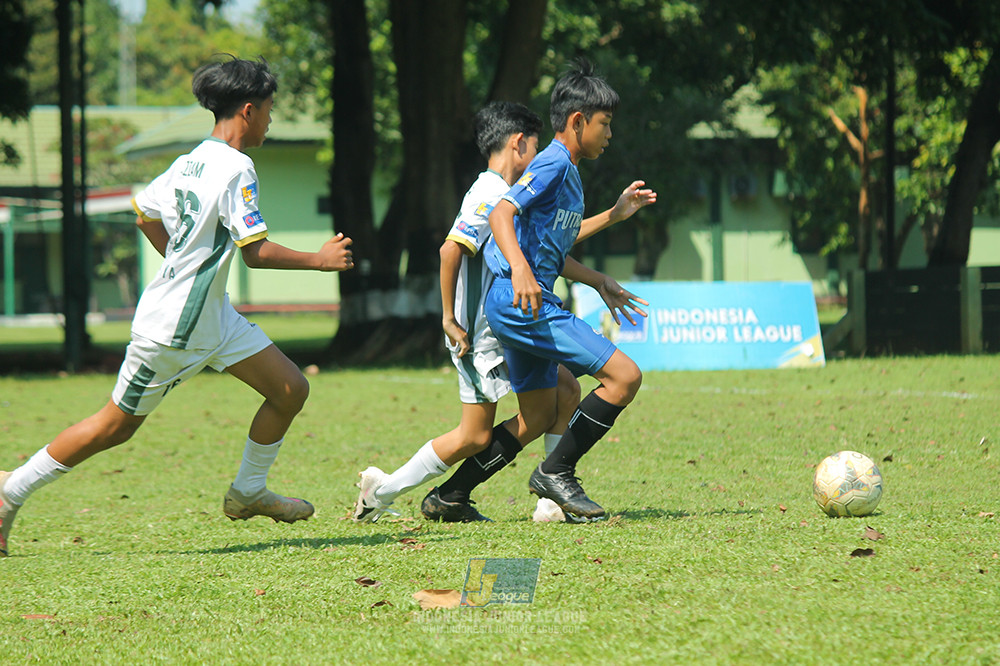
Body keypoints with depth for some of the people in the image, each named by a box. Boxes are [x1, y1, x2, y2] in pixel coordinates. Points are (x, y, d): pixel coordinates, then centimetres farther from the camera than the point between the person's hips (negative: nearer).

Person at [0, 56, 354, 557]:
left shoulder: (193, 160, 5)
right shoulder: (235, 168, -21)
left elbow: (145, 214, 17)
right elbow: (256, 252, -23)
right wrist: (318, 260, -12)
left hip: (212, 314, 9)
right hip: (172, 327, -9)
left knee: (290, 389, 4)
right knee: (117, 425, 4)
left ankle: (248, 492, 20)